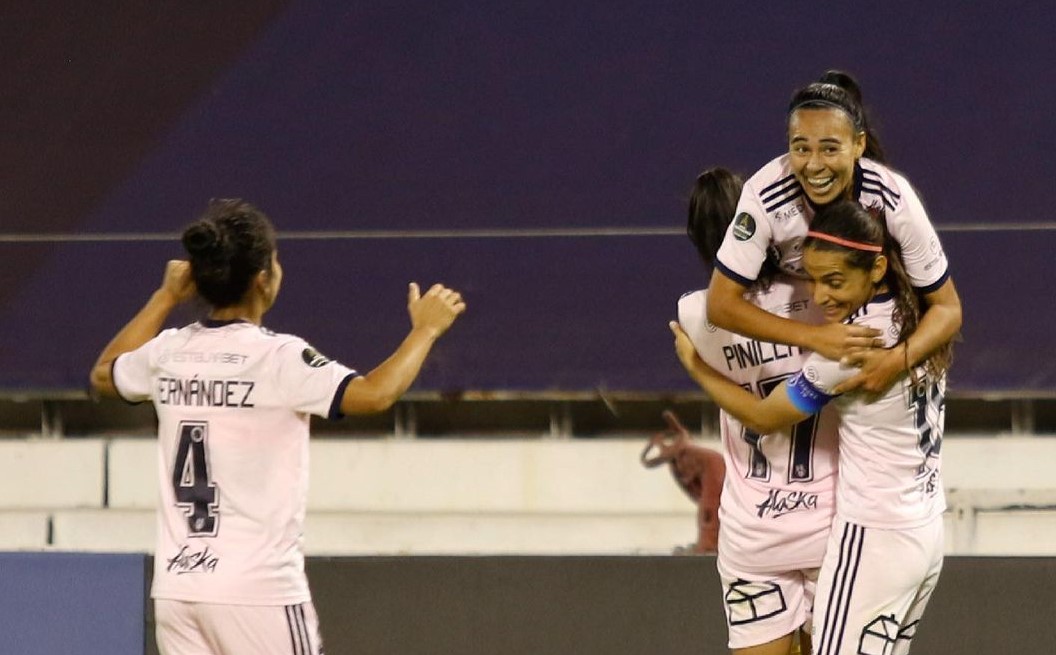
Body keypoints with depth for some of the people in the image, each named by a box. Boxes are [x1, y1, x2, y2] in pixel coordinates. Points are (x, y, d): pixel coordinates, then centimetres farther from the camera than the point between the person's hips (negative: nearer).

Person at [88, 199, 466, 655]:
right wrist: (425, 329, -7)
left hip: (174, 588, 6)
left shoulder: (168, 352, 8)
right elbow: (374, 394, -22)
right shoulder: (276, 357, -11)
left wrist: (165, 299, 35)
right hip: (257, 590, -6)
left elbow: (104, 374, 30)